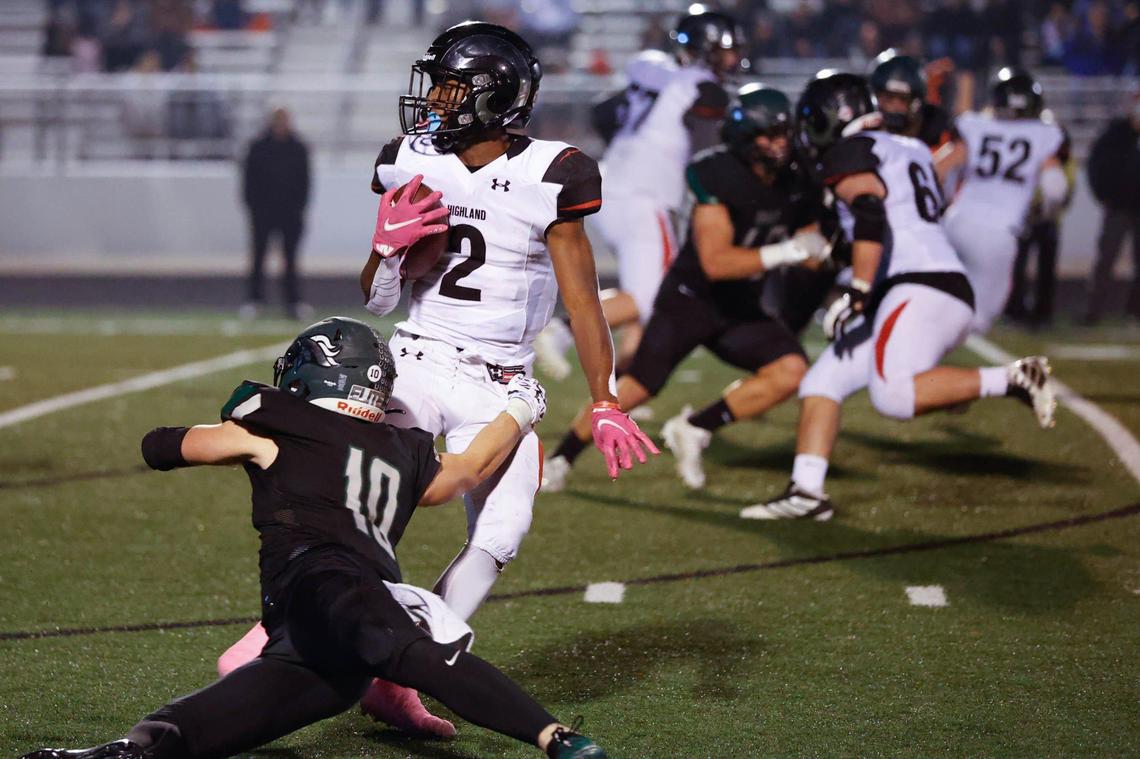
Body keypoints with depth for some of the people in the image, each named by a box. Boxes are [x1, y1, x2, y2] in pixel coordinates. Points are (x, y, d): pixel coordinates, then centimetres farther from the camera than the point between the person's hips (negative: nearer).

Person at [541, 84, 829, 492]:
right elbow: (715, 262, -28)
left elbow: (808, 247, 14)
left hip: (740, 309, 6)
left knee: (791, 371, -16)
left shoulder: (795, 186, -2)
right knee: (637, 388, -8)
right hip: (689, 300, -5)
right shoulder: (718, 176, -22)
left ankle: (694, 429, -2)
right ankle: (560, 459, 12)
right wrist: (786, 252, -31)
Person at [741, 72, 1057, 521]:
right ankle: (806, 492, 1)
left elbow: (871, 218, -18)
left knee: (894, 396, -27)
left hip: (923, 292, -10)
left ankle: (1012, 380, -21)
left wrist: (856, 294, -20)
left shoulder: (849, 154, -2)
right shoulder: (908, 150, 24)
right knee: (822, 382, 8)